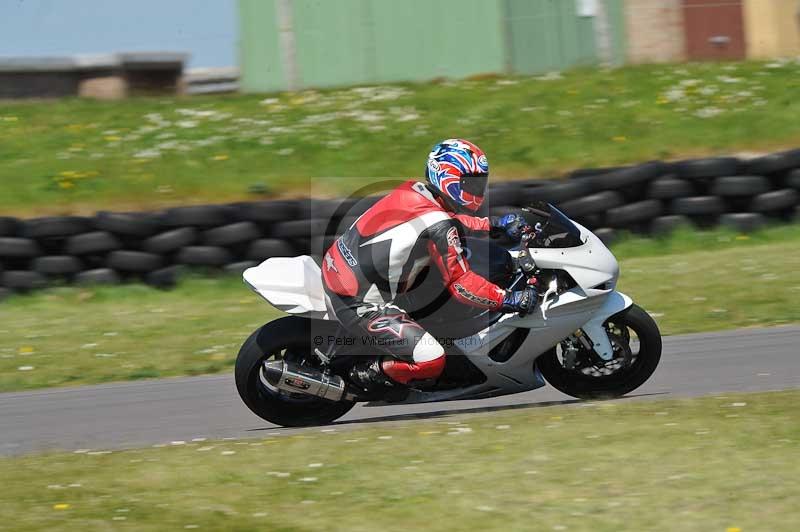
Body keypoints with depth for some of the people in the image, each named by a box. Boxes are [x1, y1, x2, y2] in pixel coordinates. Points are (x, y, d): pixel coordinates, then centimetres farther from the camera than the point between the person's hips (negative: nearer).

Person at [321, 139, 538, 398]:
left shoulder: (412, 190, 3)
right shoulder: (438, 227, -21)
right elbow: (461, 283, -19)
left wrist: (494, 224, 20)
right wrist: (510, 301, -13)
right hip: (357, 303, -9)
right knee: (431, 362, -15)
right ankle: (365, 374, 7)